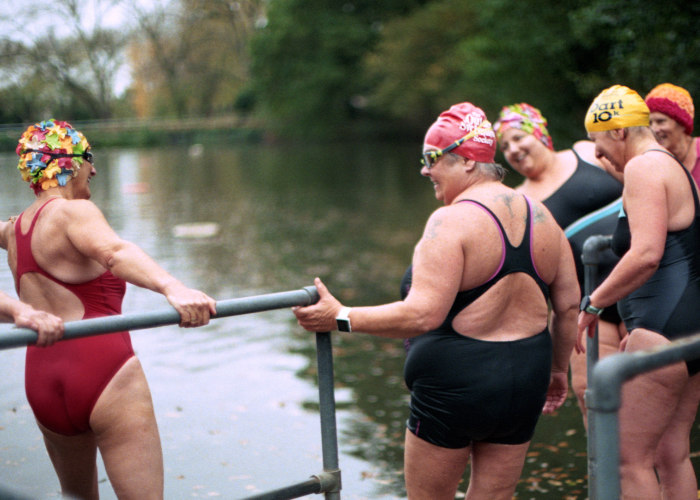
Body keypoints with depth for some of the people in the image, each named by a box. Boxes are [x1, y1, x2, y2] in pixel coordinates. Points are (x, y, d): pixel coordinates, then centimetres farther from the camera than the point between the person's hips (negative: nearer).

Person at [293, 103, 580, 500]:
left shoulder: (451, 221, -17)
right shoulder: (541, 217, 5)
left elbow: (423, 315, -24)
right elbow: (569, 306, 9)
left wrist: (342, 318, -16)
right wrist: (558, 370, 22)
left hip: (455, 383, -6)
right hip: (525, 380, 7)